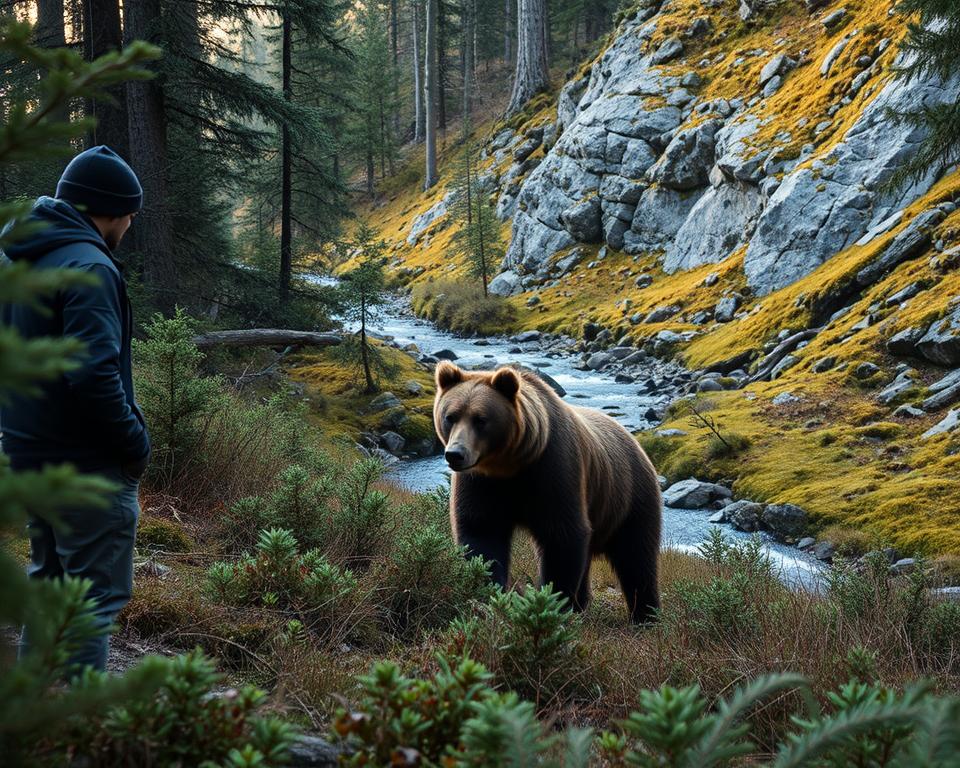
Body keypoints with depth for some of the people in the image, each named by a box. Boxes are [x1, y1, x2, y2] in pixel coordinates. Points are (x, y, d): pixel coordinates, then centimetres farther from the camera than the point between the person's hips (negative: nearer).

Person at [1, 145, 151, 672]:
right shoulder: (88, 267, -20)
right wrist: (134, 441, -16)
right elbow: (94, 373, -27)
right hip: (88, 462, -9)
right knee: (97, 594, -1)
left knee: (48, 580, 22)